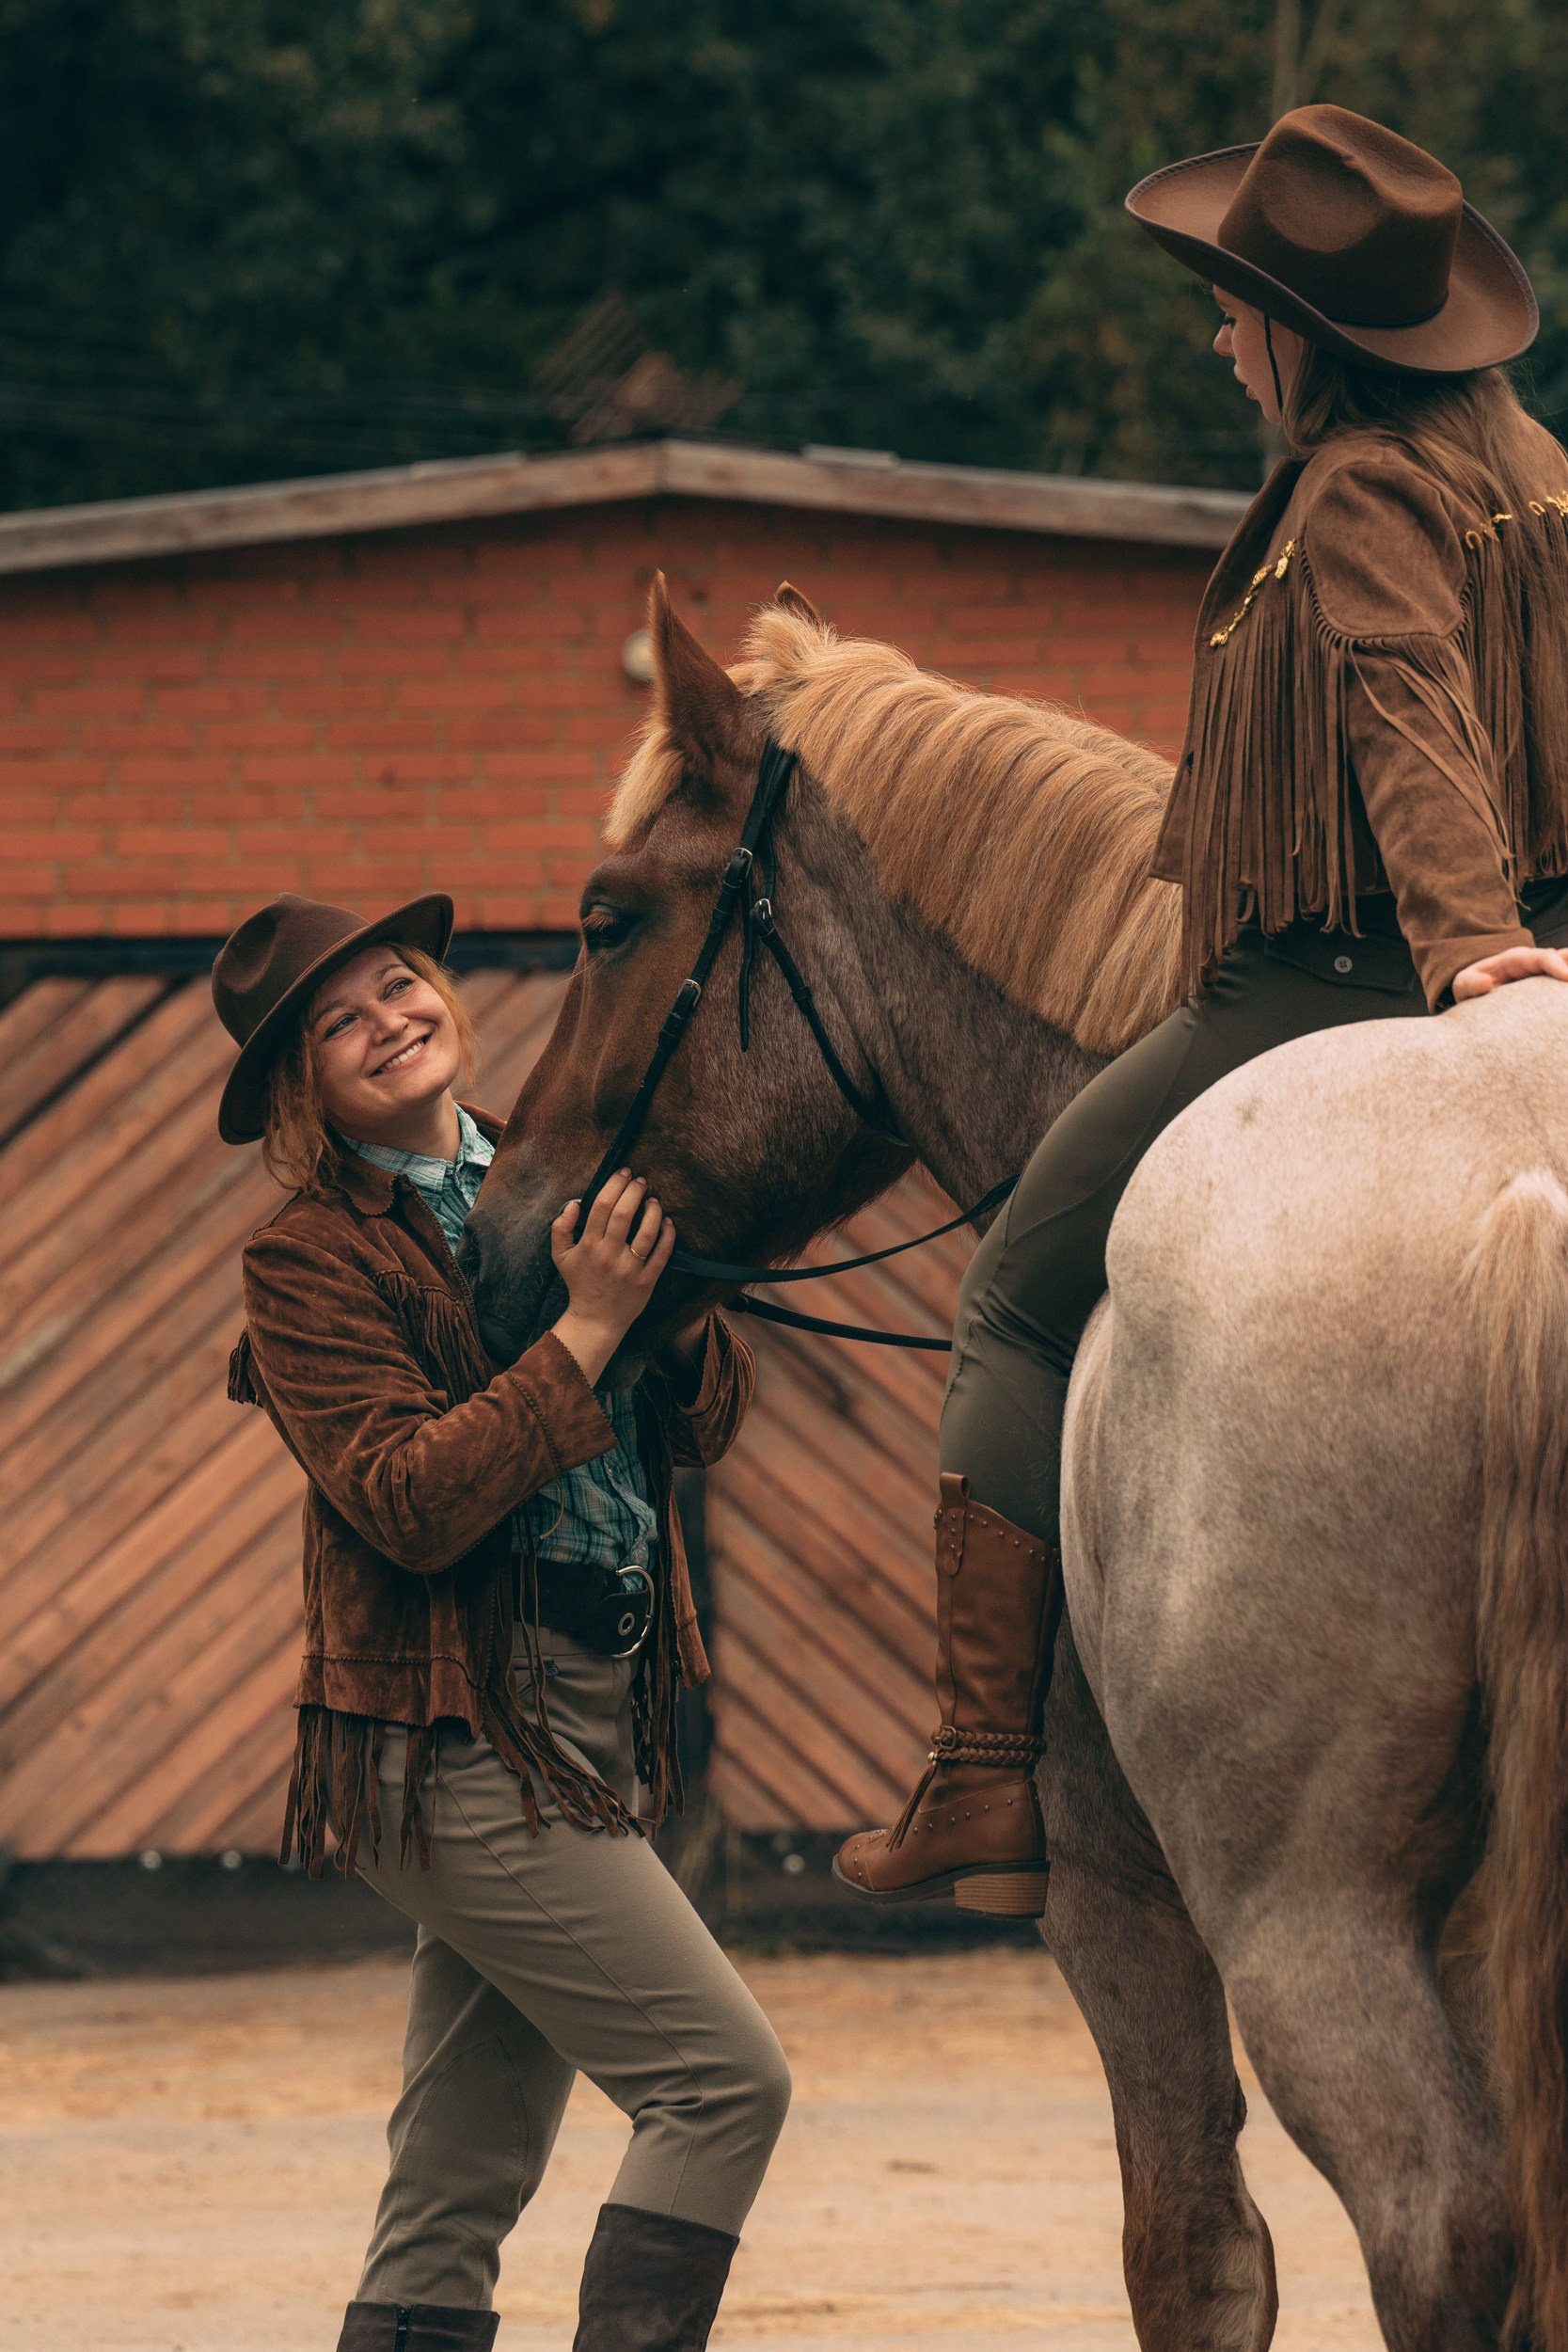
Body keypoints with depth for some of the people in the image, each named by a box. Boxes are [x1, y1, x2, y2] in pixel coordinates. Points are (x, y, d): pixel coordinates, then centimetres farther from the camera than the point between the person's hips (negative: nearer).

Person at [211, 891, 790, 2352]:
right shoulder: (314, 1260, -8)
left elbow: (706, 1423, 10)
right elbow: (411, 1502, -19)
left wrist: (663, 1276, -9)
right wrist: (586, 1331, -22)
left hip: (590, 1725, 7)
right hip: (459, 1745, -7)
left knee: (458, 2199, 9)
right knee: (724, 2078, -12)